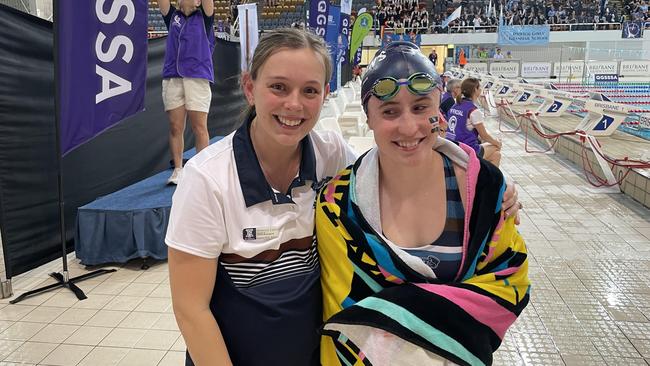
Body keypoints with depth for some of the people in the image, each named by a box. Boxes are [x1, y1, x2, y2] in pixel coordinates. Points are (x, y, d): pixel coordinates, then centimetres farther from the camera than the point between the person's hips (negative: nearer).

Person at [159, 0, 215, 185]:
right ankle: (177, 171, 8)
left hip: (198, 78, -3)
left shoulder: (204, 18, 12)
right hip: (172, 78, 3)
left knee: (199, 128, -3)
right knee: (175, 127, 1)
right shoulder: (172, 16, 20)